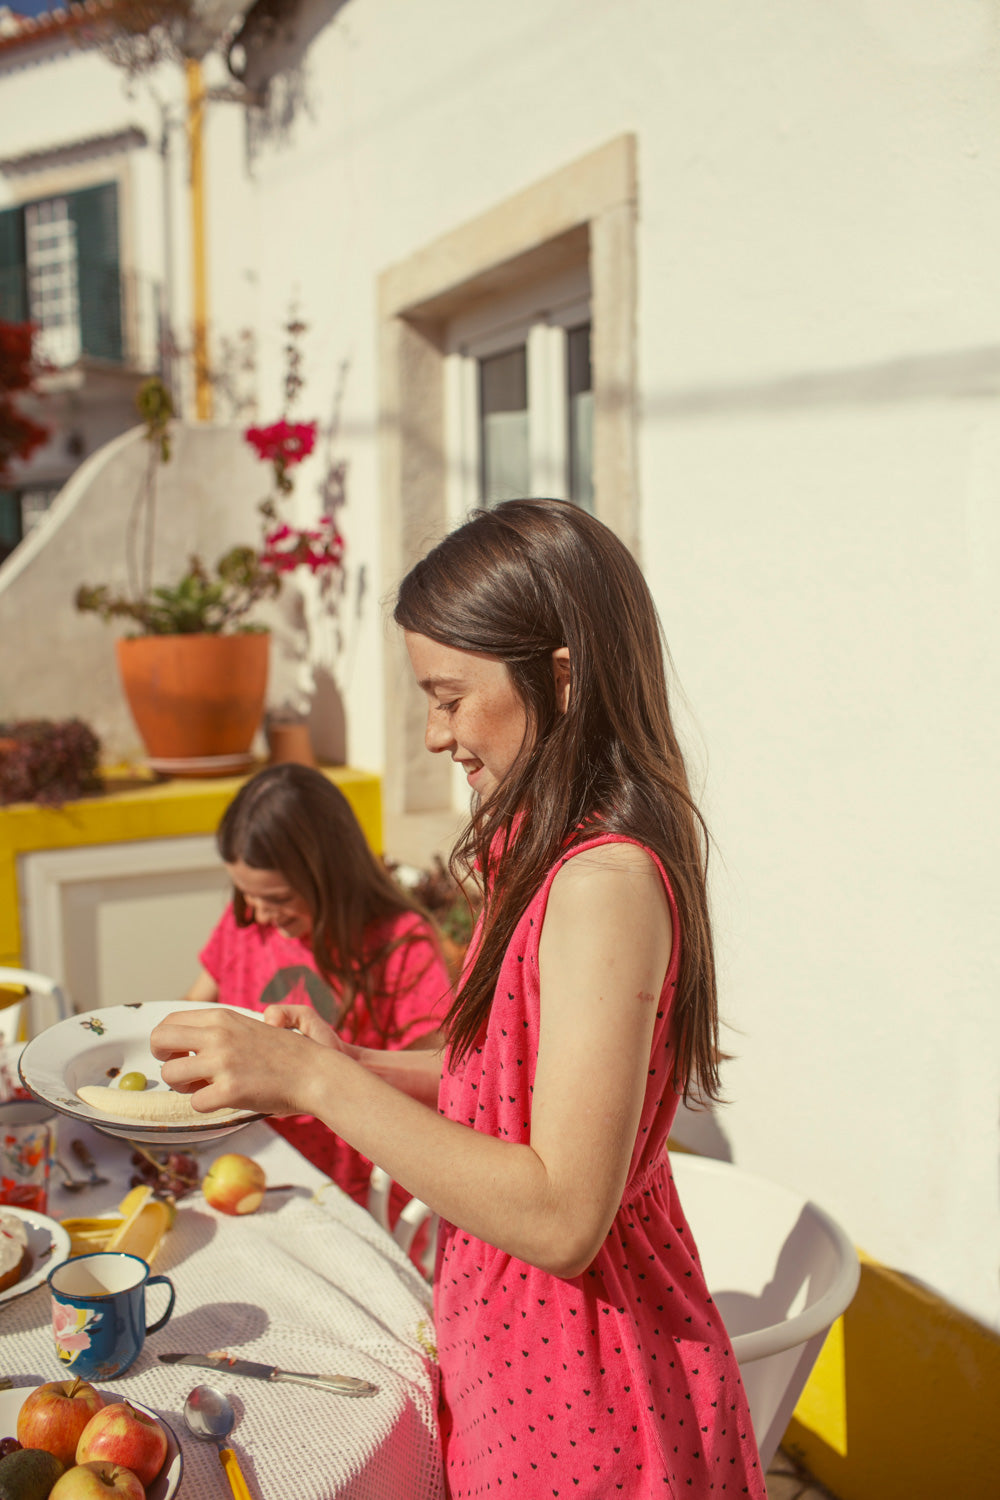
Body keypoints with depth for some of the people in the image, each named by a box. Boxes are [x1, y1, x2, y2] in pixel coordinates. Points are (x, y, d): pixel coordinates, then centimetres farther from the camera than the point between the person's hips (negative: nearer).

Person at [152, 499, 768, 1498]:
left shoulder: (606, 882, -27)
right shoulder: (551, 854, 3)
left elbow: (563, 1217, -29)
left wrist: (317, 1081, -28)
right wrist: (353, 1066, 1)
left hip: (584, 1394, -8)